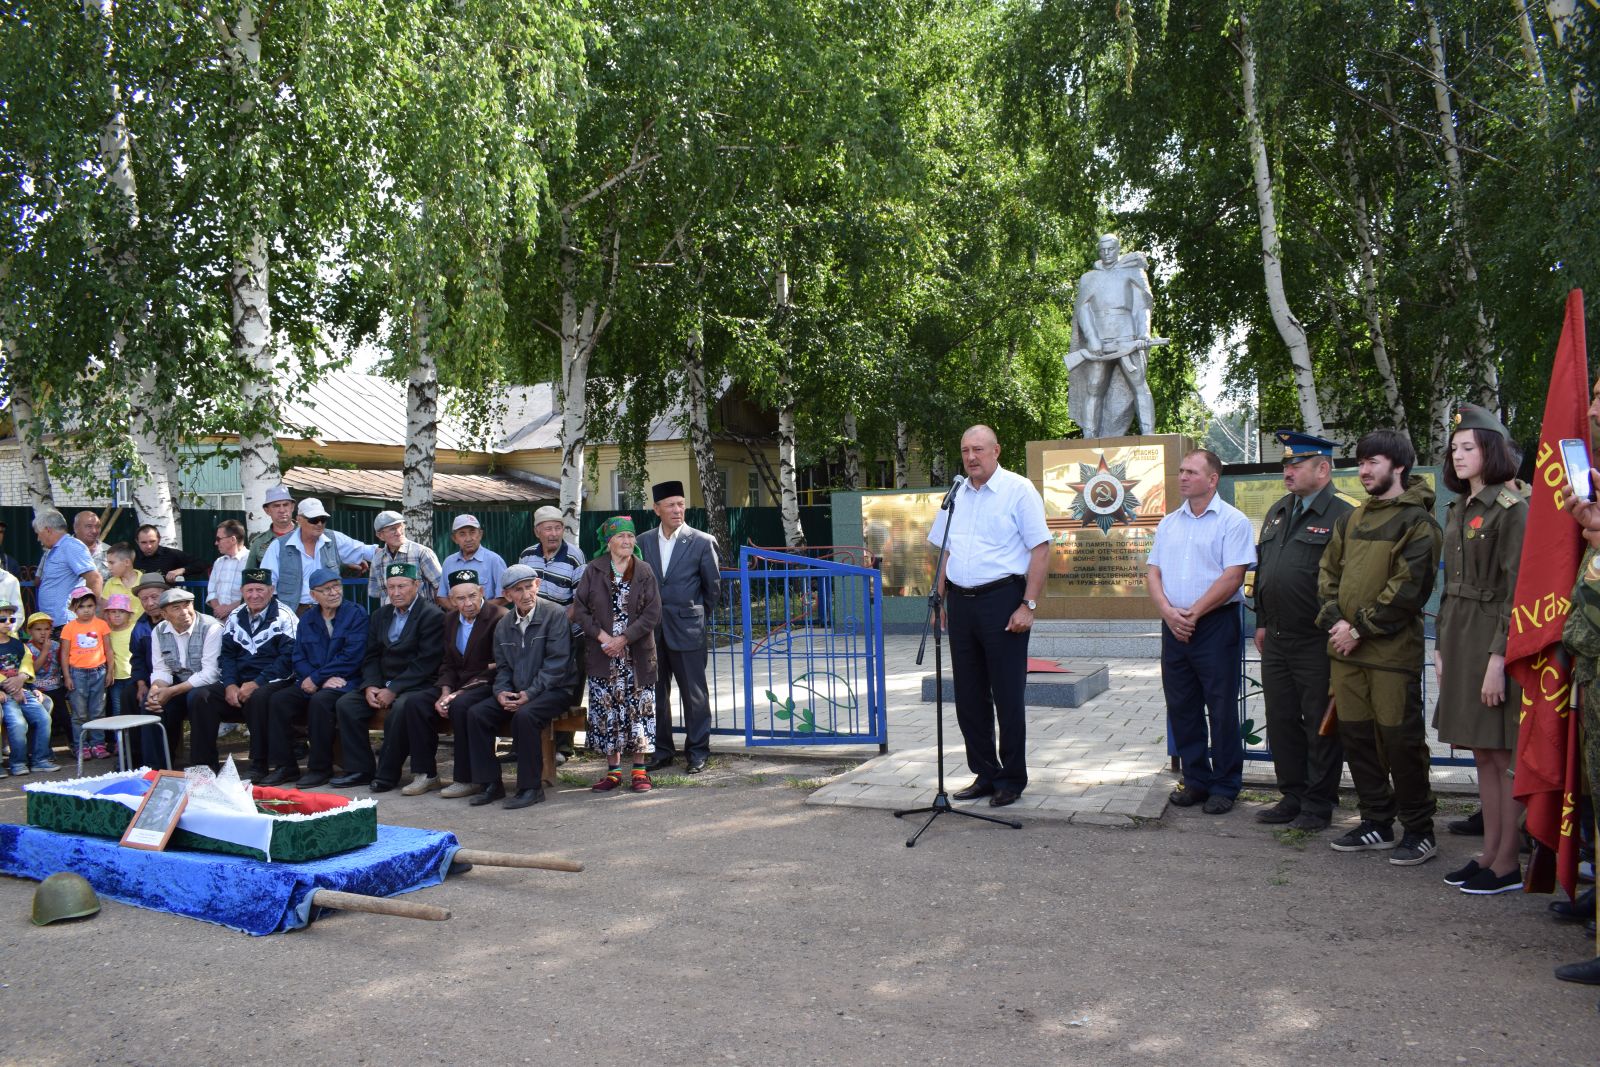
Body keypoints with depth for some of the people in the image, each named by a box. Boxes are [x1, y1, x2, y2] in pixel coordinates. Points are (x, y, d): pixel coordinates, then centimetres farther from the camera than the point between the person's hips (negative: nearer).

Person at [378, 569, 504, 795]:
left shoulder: (499, 617, -11)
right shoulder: (450, 618, 12)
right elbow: (448, 663, 15)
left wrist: (459, 693, -18)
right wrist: (445, 692, -6)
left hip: (486, 686, -7)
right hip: (458, 685, 7)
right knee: (415, 701, -14)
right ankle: (425, 774, -8)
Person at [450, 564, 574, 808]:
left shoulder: (555, 615, -8)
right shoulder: (504, 624, 11)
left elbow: (556, 663, -13)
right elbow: (502, 667, 14)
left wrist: (530, 693, -19)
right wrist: (501, 692, -7)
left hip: (554, 690, -6)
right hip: (515, 692, 6)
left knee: (524, 716, -33)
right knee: (476, 713, -13)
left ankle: (531, 787, -20)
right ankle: (489, 783, -5)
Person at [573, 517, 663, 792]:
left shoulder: (644, 571, 0)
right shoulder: (593, 571, 3)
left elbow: (653, 613, -6)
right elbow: (580, 610, 0)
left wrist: (623, 639, -13)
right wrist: (603, 637, -12)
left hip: (637, 654, -1)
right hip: (602, 655, 1)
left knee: (639, 708, 0)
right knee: (606, 710, 4)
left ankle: (640, 770, 10)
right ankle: (613, 770, 15)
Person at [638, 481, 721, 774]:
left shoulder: (702, 542, -4)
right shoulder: (643, 542, 5)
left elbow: (713, 586, 4)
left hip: (687, 629, -3)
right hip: (652, 630, 3)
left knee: (694, 694, 3)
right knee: (655, 693, 11)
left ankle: (697, 752, 14)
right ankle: (661, 751, 23)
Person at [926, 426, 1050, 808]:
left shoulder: (1019, 490, -6)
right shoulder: (956, 495, 12)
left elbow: (1040, 549, -9)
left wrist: (1028, 605, -15)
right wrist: (941, 600, 11)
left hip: (1001, 600, -6)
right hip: (960, 602, 6)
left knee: (1007, 696, 1)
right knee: (969, 696, 11)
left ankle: (1012, 780, 13)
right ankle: (985, 774, 23)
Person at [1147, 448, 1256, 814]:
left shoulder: (1232, 521, -5)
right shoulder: (1169, 523, 14)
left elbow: (1233, 576, -13)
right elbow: (1153, 572, 9)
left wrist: (1193, 613, -14)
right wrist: (1168, 611, -8)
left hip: (1215, 624, -6)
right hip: (1174, 627, 6)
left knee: (1221, 709, 0)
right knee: (1181, 707, 10)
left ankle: (1225, 786, 11)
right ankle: (1196, 780, 21)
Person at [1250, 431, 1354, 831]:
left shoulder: (1342, 516, -9)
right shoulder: (1277, 512, 15)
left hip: (1317, 643, -7)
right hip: (1276, 641, 8)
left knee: (1320, 725, 4)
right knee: (1281, 721, 13)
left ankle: (1319, 805, 16)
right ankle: (1293, 796, 26)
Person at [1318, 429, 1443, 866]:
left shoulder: (1417, 522, -7)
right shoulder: (1352, 519, 15)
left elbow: (1408, 589, -15)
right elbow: (1329, 572, 14)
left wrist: (1359, 629, -14)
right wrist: (1334, 619, -2)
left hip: (1392, 650, -7)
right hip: (1346, 649, 7)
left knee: (1400, 740, -2)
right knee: (1356, 735, 12)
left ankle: (1419, 830, 11)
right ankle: (1377, 822, 25)